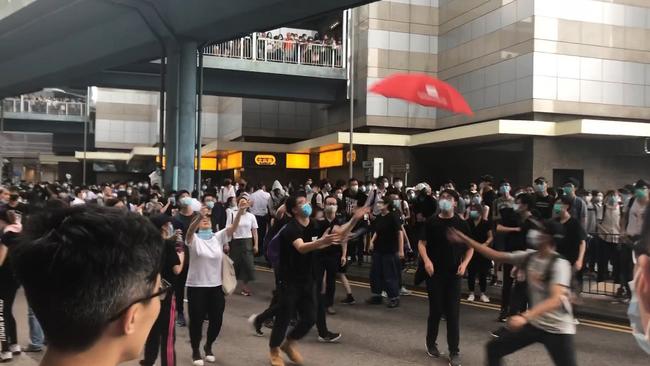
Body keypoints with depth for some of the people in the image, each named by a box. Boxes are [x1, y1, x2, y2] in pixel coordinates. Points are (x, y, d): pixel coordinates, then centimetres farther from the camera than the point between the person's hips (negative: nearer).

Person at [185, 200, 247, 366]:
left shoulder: (218, 237, 4)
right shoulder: (194, 239, -5)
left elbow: (233, 227, -11)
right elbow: (190, 229, -28)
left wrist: (240, 211, -29)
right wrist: (200, 216, -48)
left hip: (216, 285, 3)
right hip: (196, 286, -3)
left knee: (217, 320, 9)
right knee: (196, 320, 4)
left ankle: (208, 346, 35)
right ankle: (196, 351, 25)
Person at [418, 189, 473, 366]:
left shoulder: (461, 224, 0)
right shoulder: (431, 222, 0)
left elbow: (470, 247, 7)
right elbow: (421, 243, 0)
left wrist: (465, 263, -8)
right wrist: (426, 260, -16)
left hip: (454, 274, 0)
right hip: (435, 273, 0)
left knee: (453, 312, 0)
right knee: (436, 310, 7)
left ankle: (454, 352, 8)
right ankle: (431, 343, 29)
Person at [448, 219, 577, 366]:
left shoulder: (560, 264, -22)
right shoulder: (529, 257, -2)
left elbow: (556, 299, -35)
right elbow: (496, 255, 4)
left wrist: (525, 316, -46)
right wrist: (465, 239, 1)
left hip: (557, 329, -7)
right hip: (534, 323, 7)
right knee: (494, 348, 9)